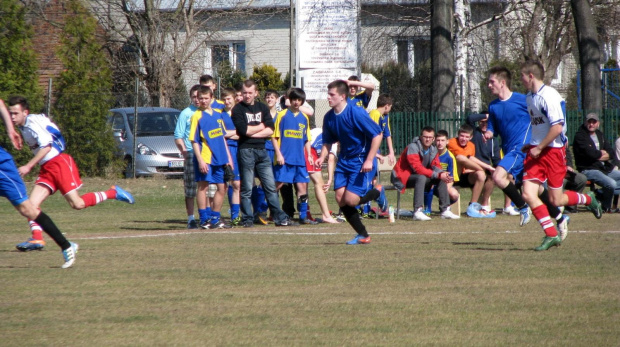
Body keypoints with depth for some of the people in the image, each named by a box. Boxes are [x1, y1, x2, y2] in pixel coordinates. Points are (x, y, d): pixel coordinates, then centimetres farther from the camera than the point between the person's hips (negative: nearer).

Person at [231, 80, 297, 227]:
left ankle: (280, 218, 5)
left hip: (262, 150, 4)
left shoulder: (263, 108, 13)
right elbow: (243, 130, -13)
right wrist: (261, 127, 1)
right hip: (246, 152, -4)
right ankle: (247, 219, 5)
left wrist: (252, 132, -7)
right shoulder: (238, 109, 0)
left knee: (271, 186, 4)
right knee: (246, 189, -1)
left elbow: (270, 130, 2)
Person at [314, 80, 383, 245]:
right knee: (340, 198, -4)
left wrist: (369, 160, -22)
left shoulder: (356, 113, -20)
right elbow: (328, 142, 16)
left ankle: (377, 193, 16)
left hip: (361, 161, -7)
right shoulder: (329, 117, 1)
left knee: (350, 200, -15)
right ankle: (362, 235, 9)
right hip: (344, 161, 7)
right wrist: (322, 158, -4)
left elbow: (377, 135, -18)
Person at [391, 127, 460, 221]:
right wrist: (438, 175, -33)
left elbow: (436, 166, -2)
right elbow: (417, 168, -29)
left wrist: (442, 173, -27)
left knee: (442, 179, -8)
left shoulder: (433, 149, 4)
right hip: (403, 177, -8)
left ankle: (445, 210, -8)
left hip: (421, 176, 8)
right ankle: (418, 212, -45)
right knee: (421, 178, -37)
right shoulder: (413, 147, -20)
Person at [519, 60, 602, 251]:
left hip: (553, 149, -8)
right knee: (528, 195, -8)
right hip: (536, 149, 8)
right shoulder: (529, 97, 11)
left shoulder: (549, 96, -17)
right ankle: (551, 235, 0)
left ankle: (588, 199, 28)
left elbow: (557, 127, -23)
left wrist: (539, 148, -18)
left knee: (556, 200, 0)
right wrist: (531, 145, 16)